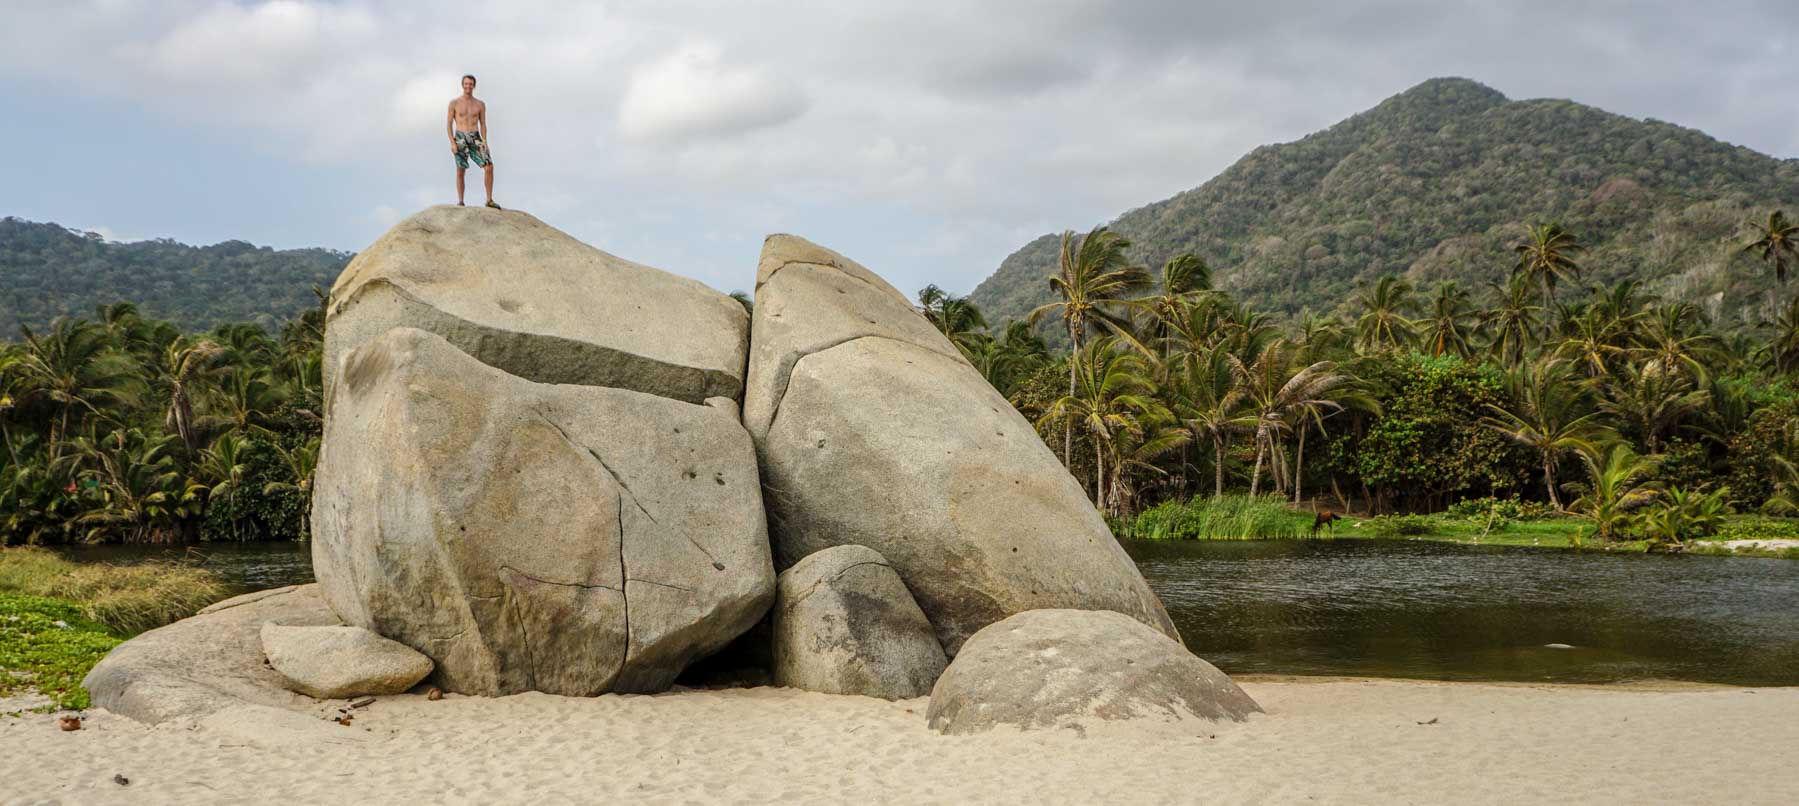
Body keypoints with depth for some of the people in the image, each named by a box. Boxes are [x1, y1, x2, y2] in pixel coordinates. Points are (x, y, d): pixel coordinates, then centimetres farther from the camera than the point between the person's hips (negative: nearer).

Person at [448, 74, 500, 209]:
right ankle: (460, 202, 11)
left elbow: (483, 125, 10)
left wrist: (484, 142, -5)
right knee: (460, 172, 0)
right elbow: (449, 124, 0)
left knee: (489, 167, -12)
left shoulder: (480, 104, 8)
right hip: (460, 139, -2)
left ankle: (489, 200, -7)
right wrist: (452, 143, -11)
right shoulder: (454, 103, 0)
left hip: (475, 139, 2)